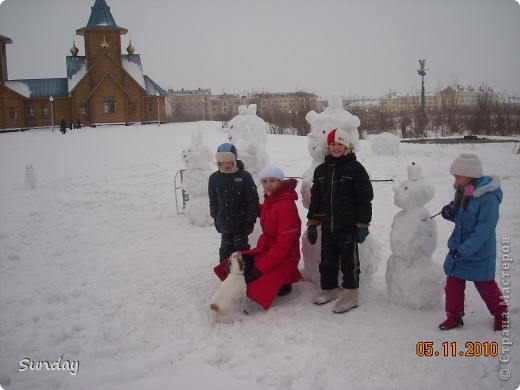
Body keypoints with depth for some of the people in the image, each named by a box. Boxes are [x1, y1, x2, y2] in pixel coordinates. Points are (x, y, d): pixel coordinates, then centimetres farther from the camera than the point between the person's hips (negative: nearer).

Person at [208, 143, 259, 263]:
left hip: (241, 222, -3)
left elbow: (253, 200, -8)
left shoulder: (244, 176, -10)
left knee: (241, 248, 7)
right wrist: (216, 219, 8)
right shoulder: (214, 178, 2)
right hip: (224, 222, 4)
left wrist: (250, 220, -10)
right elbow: (213, 201, 11)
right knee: (226, 249, 13)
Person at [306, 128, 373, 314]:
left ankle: (350, 295, 15)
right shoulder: (321, 170, 10)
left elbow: (365, 198, -8)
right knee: (327, 261, 15)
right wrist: (312, 224, 12)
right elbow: (315, 198, 14)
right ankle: (328, 289, 32)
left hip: (348, 226, -5)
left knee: (349, 261, 5)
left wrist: (362, 225, -11)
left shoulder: (355, 168, -7)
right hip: (327, 226, 5)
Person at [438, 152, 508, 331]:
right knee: (453, 283, 12)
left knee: (485, 286, 11)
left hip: (479, 253, -7)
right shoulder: (462, 192, 0)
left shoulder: (488, 197, -24)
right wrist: (450, 213, -8)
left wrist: (463, 250, -29)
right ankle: (454, 316, 28)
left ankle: (501, 314, 35)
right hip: (458, 249, 7)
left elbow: (484, 230, -27)